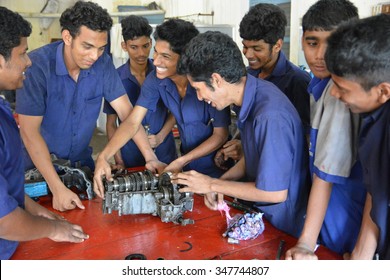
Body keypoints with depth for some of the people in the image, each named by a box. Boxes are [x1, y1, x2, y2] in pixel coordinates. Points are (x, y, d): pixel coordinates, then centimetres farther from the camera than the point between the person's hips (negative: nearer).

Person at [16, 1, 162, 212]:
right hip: (39, 163, -4)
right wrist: (58, 188, -31)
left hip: (81, 160, 4)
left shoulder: (103, 63, -12)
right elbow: (29, 131, -25)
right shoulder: (37, 65, -24)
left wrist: (150, 157, -23)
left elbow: (126, 112, -12)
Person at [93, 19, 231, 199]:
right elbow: (132, 123, -14)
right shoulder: (155, 80, -13)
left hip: (217, 169, -4)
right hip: (188, 166, 4)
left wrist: (181, 162, -21)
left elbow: (220, 135, -18)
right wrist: (103, 157, -28)